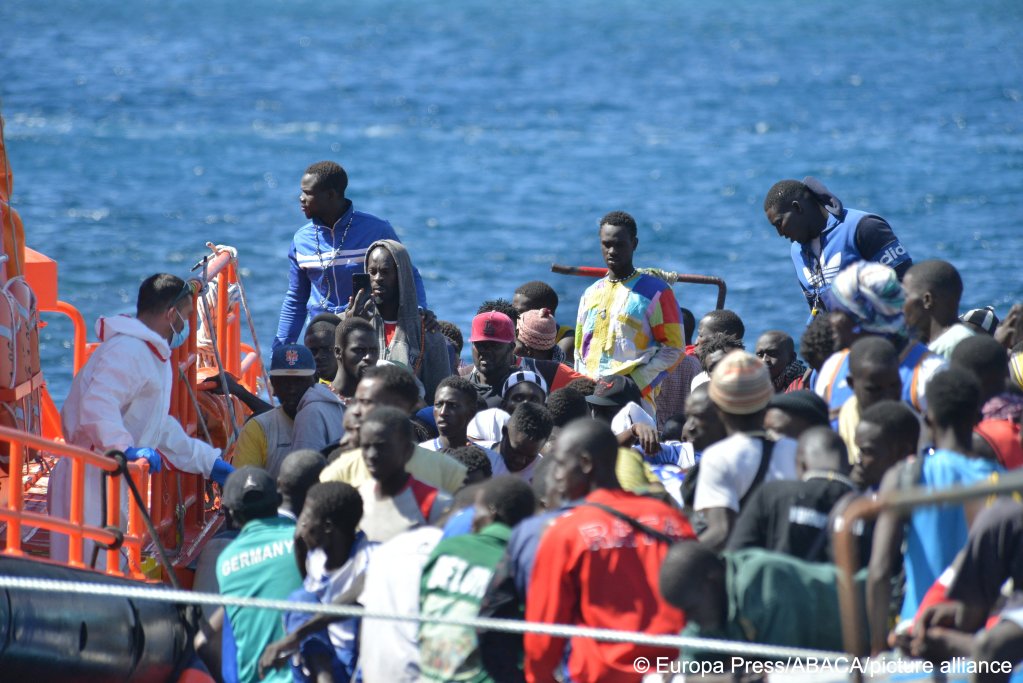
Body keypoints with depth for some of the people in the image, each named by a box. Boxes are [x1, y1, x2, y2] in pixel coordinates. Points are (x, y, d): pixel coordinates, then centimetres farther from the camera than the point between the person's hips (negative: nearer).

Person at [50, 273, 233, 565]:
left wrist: (209, 463, 30)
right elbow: (97, 406, -30)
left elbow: (162, 429, 31)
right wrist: (126, 448, -37)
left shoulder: (152, 354, 22)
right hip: (90, 479, -11)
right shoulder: (128, 350, -14)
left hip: (109, 481, 11)